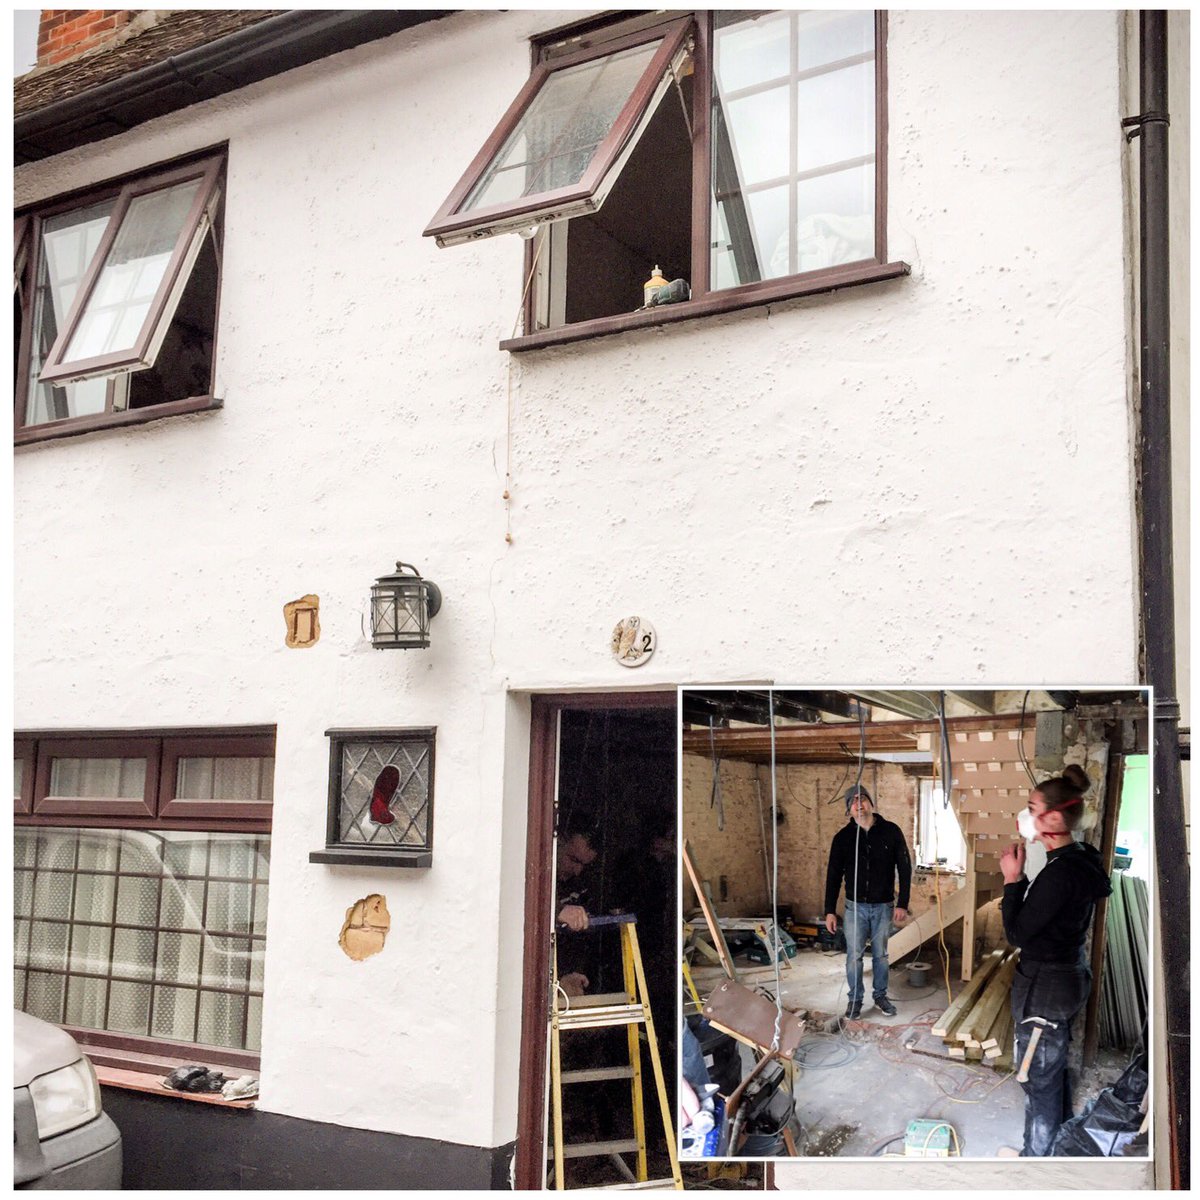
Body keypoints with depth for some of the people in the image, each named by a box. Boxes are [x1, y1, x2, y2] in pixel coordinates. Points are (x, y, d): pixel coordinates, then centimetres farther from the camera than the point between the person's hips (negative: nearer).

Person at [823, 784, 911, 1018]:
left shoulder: (891, 831, -6)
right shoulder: (842, 837, -5)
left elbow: (904, 868, -2)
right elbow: (833, 875, -1)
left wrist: (902, 903, -6)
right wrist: (830, 910, -3)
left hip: (883, 906, 0)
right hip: (855, 906, 0)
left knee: (880, 954, 12)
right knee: (854, 955, 4)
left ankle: (880, 995, 28)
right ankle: (855, 999, 18)